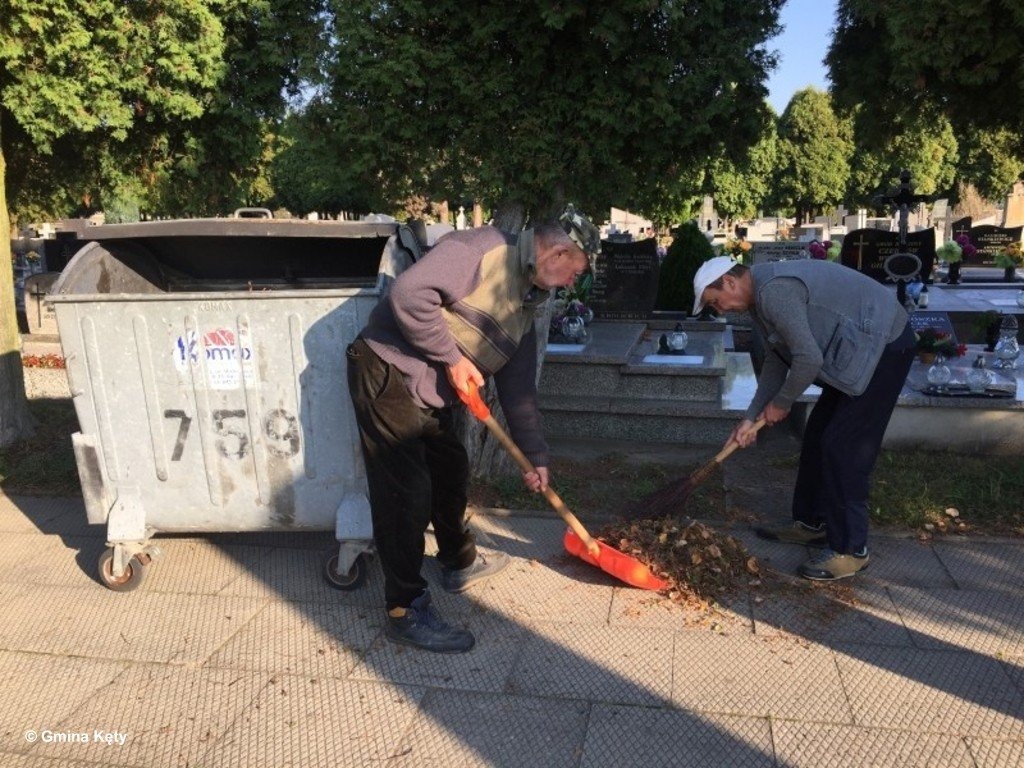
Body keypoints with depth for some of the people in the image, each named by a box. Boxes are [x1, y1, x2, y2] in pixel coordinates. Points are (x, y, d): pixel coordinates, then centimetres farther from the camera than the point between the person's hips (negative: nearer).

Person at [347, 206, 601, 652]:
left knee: (451, 470, 20)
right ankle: (406, 612, 5)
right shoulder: (485, 248, -15)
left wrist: (535, 455, 16)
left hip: (428, 394, 10)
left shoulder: (525, 305, 13)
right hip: (387, 371, -10)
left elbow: (518, 386, 17)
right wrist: (452, 357, -18)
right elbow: (409, 293, -26)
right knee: (406, 493, -7)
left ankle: (460, 563, 43)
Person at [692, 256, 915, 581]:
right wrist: (751, 418, 10)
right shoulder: (760, 295, 9)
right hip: (858, 350, 11)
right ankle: (811, 522, 27)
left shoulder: (775, 292, -24)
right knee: (817, 435, 14)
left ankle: (850, 550, 1)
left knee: (843, 446, -10)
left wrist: (780, 404, -9)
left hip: (886, 346, -11)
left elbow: (808, 359, -26)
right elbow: (777, 361, 14)